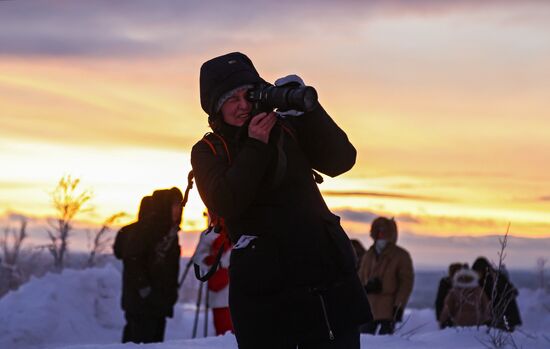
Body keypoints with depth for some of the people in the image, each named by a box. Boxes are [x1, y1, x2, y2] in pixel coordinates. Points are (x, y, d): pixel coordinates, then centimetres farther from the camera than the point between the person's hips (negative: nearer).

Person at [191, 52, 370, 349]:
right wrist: (255, 146, -14)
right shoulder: (208, 151, 6)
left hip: (329, 273, 2)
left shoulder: (288, 129, 10)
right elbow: (224, 204, -11)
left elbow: (340, 161, -2)